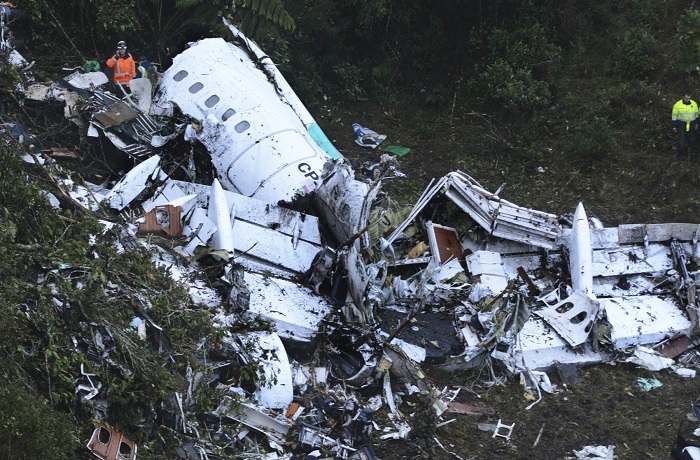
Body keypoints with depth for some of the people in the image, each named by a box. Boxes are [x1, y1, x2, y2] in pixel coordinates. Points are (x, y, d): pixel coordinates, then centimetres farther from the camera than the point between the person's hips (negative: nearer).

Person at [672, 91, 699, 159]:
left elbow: (696, 114, 10)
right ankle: (680, 154, 16)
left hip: (691, 125, 3)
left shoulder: (694, 104, -4)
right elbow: (674, 116, -5)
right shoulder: (677, 105, -13)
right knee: (681, 141, -2)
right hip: (681, 125, -3)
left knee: (691, 140, 9)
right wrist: (674, 126, -4)